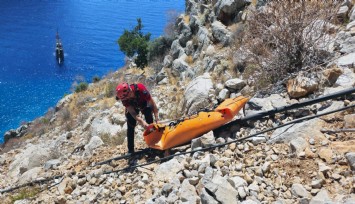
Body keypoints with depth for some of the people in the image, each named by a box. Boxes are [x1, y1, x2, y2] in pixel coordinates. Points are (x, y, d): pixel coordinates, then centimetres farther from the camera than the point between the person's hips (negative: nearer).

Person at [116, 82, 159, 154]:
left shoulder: (140, 89, -43)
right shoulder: (124, 97, -34)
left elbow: (152, 103, -34)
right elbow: (133, 113, -36)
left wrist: (157, 119, -37)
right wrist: (142, 122, -52)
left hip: (144, 104, -1)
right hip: (132, 107, 1)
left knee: (149, 122, -15)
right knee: (130, 126, -6)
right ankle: (130, 150, 3)